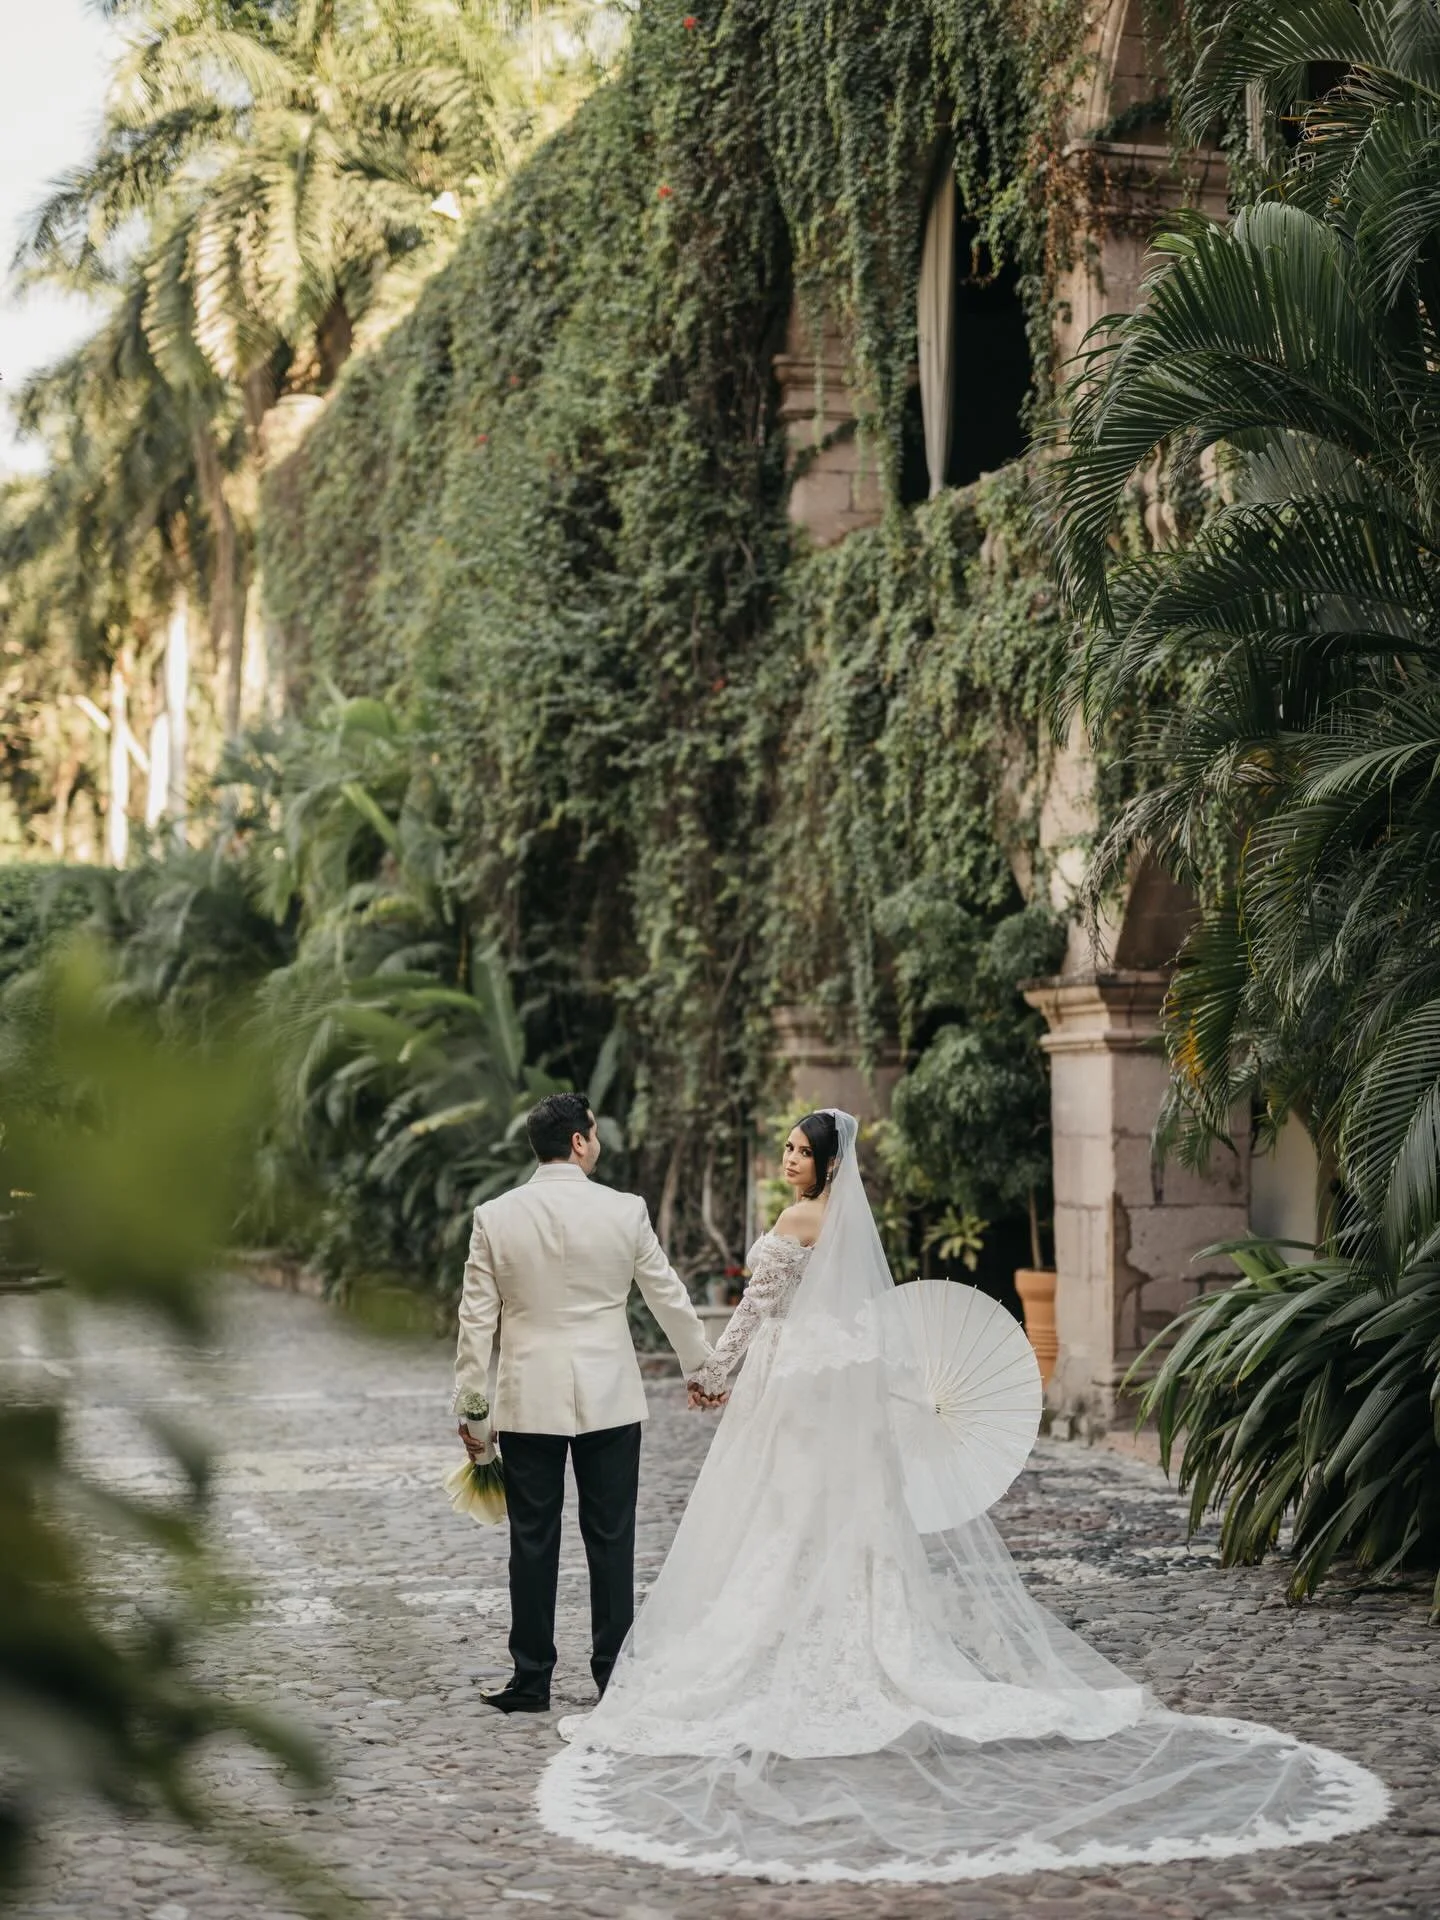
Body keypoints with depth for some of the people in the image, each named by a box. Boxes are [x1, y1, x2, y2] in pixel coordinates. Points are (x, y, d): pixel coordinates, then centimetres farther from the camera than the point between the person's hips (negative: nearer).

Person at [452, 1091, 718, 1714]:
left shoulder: (494, 1217, -4)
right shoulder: (624, 1211, -5)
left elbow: (477, 1318, -2)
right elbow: (668, 1297, 4)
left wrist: (469, 1403, 5)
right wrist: (701, 1366, 19)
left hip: (528, 1401, 0)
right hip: (609, 1399, 0)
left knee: (533, 1542, 6)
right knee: (610, 1540, 7)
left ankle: (531, 1680, 11)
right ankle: (614, 1674, 13)